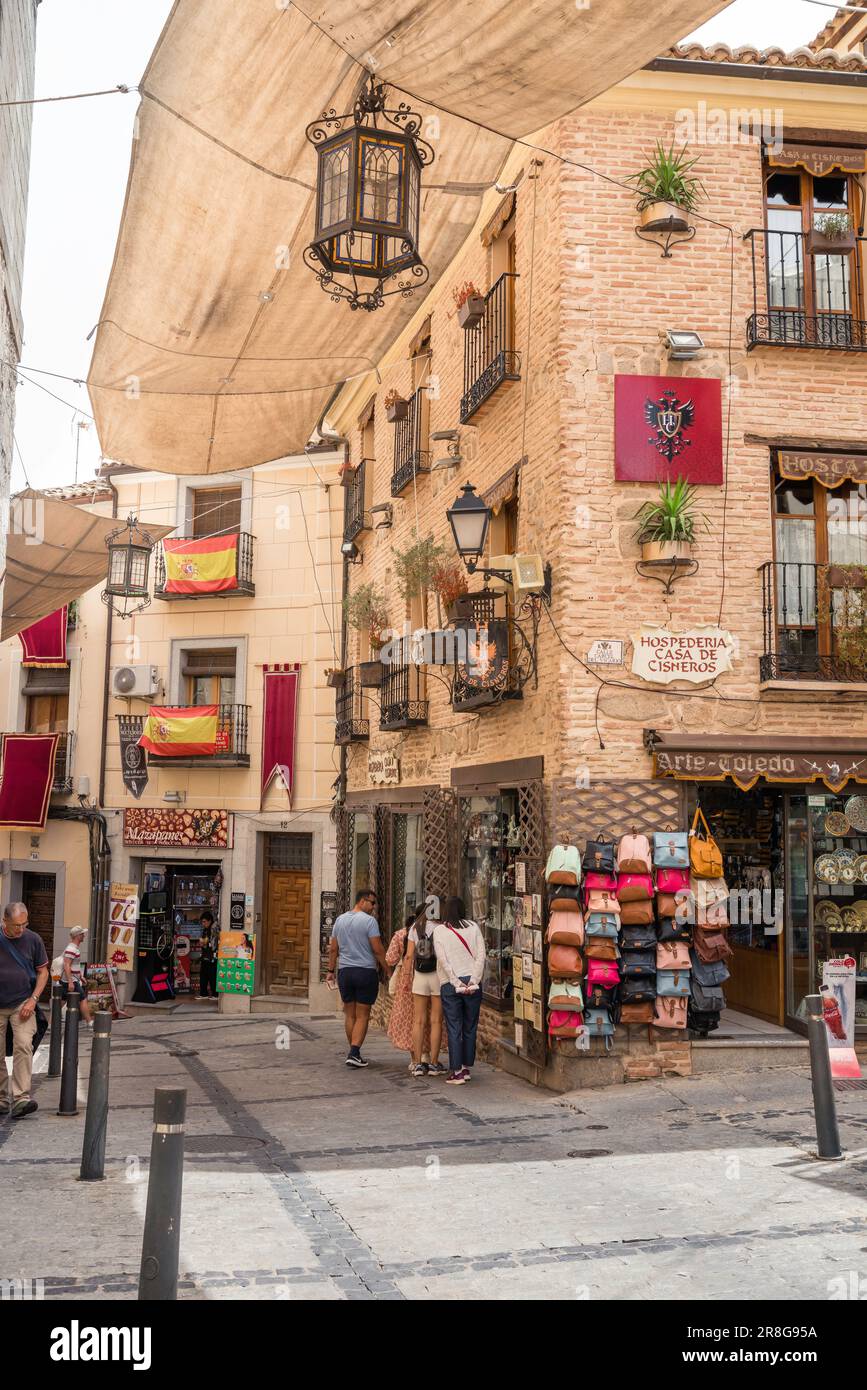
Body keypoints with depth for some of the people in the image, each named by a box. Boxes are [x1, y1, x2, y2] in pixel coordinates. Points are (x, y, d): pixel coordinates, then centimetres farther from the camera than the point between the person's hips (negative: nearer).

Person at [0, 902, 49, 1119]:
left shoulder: (33, 940, -2)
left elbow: (43, 972, 6)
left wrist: (33, 999, -4)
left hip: (22, 1004, 0)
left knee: (23, 1046, -15)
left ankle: (21, 1098, -17)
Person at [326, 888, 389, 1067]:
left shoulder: (340, 919, 9)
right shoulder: (369, 921, -10)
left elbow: (333, 948, 11)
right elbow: (378, 949, -12)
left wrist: (331, 970, 18)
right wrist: (387, 970, -2)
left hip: (345, 972, 5)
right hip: (366, 972, -5)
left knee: (350, 1014, 12)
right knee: (362, 1016, 0)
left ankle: (354, 1053, 16)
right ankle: (354, 1053, -9)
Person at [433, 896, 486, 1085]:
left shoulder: (439, 930, 0)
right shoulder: (473, 927, 5)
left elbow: (443, 960, -8)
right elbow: (481, 956, -2)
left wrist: (457, 983, -8)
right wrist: (473, 981, -4)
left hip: (450, 984, -2)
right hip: (473, 983, 2)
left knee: (454, 1029, 1)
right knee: (470, 1028, 12)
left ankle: (456, 1072, -1)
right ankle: (466, 1068, 19)